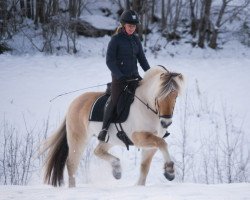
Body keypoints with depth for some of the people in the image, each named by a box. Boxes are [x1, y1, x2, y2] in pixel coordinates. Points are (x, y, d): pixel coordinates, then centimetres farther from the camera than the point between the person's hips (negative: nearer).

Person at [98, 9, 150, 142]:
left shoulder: (136, 39, 10)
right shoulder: (116, 39, -7)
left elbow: (141, 58, 14)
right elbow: (109, 60, -11)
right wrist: (119, 76, -19)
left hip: (134, 75, 6)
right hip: (119, 77, -6)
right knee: (115, 100, -18)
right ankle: (104, 129, -13)